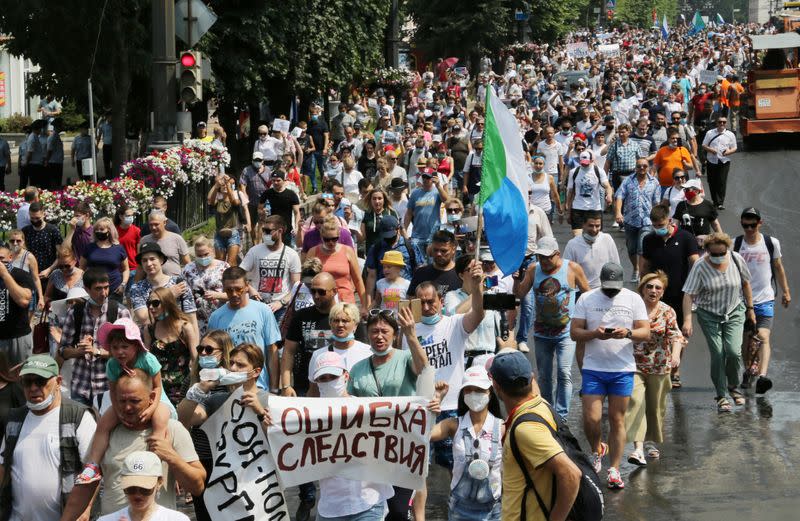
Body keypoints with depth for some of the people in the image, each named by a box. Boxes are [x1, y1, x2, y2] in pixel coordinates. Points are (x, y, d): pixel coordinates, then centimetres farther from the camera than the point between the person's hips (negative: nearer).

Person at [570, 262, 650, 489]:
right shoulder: (586, 299, 2)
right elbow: (574, 332, 0)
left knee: (617, 420, 4)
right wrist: (595, 334, -19)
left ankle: (614, 469, 11)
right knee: (591, 419, -7)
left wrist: (628, 333, -20)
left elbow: (645, 333, 1)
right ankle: (597, 450, 24)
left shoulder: (633, 299, 3)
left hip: (623, 370, 0)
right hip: (593, 368, 0)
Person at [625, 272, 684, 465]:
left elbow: (675, 335, -13)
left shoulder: (667, 312, -1)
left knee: (656, 406, 12)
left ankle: (651, 442, 32)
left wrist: (675, 354, -32)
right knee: (635, 402, -16)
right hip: (634, 364, -1)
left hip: (659, 367, 2)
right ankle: (638, 448, -22)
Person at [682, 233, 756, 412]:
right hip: (709, 315, -1)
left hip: (734, 312, 1)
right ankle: (721, 396, 8)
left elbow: (745, 283, 8)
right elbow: (688, 295, -17)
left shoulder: (736, 259, -7)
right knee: (717, 355, -5)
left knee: (733, 351, -14)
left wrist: (750, 308, 12)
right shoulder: (700, 267, -15)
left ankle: (733, 387, 12)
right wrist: (687, 320, -26)